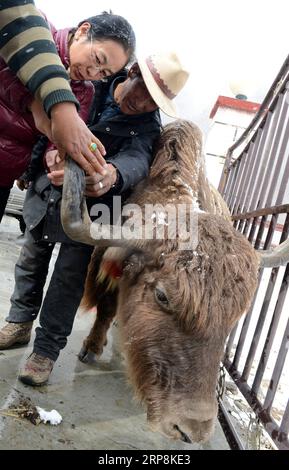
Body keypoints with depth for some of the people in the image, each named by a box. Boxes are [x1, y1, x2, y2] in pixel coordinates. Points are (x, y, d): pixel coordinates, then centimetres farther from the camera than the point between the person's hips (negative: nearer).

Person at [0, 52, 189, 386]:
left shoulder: (148, 127, -12)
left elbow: (136, 160, -30)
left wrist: (111, 174, -55)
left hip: (86, 209, -3)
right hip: (46, 195, 3)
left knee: (69, 280, 1)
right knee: (31, 262, 16)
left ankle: (46, 350, 18)